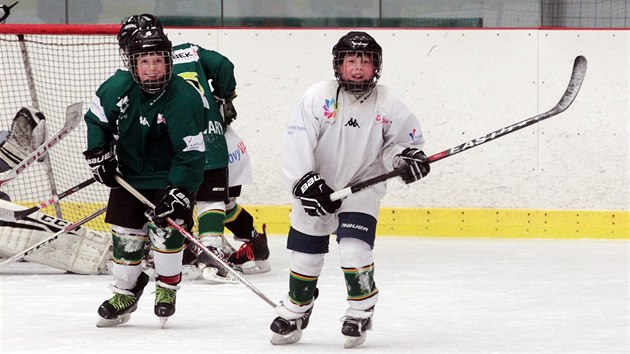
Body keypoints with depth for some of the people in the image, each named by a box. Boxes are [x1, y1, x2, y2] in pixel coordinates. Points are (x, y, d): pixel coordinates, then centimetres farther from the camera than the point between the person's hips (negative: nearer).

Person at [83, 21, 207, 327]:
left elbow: (192, 153, -27)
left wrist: (180, 192, -33)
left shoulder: (184, 99, -27)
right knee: (125, 233, 5)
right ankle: (124, 293, 23)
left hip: (169, 177, -4)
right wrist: (98, 153, -1)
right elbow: (97, 118, 7)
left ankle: (167, 288, 4)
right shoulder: (118, 87, -14)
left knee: (164, 227, -18)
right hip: (129, 173, 4)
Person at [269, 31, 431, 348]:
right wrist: (307, 183, -24)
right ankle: (294, 313, 33)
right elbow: (297, 142, -18)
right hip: (317, 189, 0)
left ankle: (360, 313, 5)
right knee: (306, 256, 9)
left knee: (354, 251, -17)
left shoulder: (388, 105, -9)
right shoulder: (318, 96, -15)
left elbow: (402, 140, 4)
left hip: (362, 188, 0)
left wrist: (408, 157, -19)